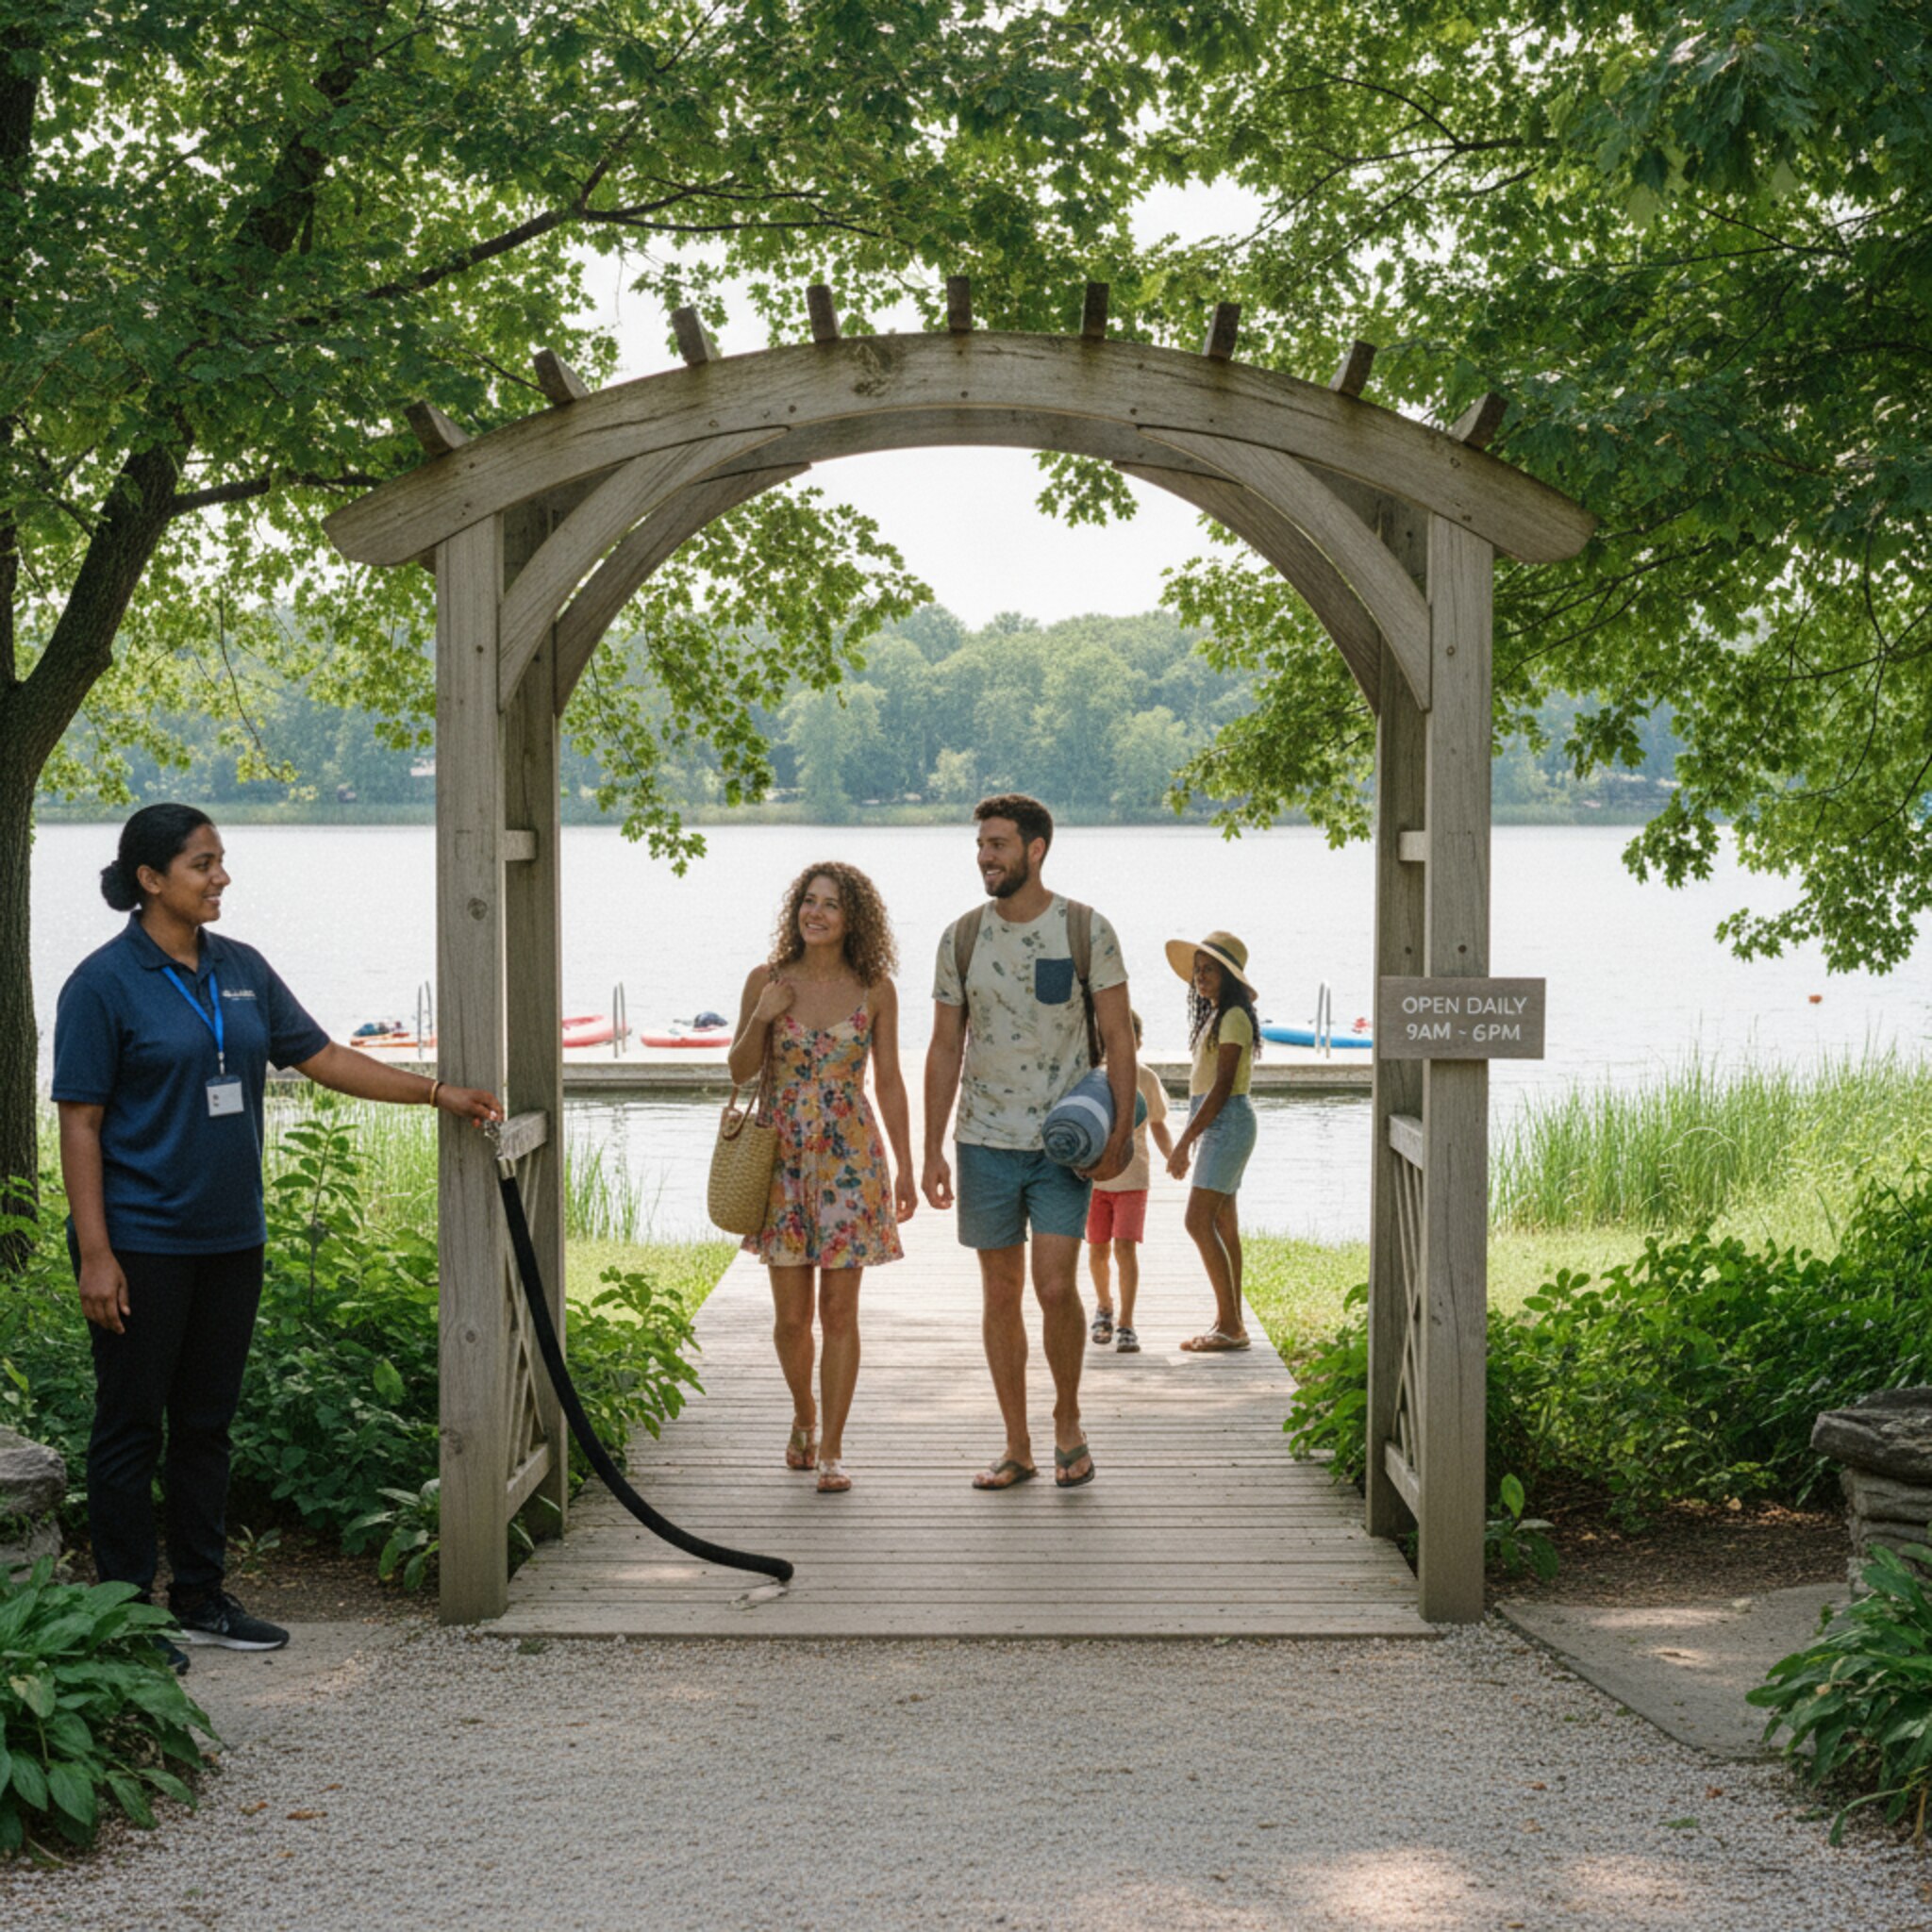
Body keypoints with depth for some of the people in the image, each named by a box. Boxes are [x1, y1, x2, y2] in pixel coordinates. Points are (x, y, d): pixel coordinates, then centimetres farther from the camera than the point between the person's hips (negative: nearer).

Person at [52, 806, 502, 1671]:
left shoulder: (241, 969, 8)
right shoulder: (104, 982, -10)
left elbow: (322, 1058, 14)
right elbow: (81, 1123, -11)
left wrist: (439, 1094, 9)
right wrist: (94, 1254, -16)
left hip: (229, 1240, 6)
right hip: (142, 1242, -6)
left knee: (207, 1422, 12)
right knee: (132, 1426, 2)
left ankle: (201, 1601, 21)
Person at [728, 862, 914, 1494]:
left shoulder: (874, 989, 0)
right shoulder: (766, 981, 2)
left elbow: (889, 1081, 4)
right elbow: (740, 1071, 7)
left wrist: (905, 1166, 0)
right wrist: (761, 1019, -11)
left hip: (849, 1158, -1)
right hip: (782, 1157, 1)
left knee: (839, 1311, -1)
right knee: (792, 1314, 4)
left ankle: (831, 1451, 7)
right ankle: (804, 1412, 32)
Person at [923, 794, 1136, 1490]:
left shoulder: (1087, 930, -3)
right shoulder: (962, 937, 4)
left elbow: (1118, 1038, -1)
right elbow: (945, 1047, 7)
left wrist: (1119, 1133, -10)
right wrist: (932, 1150, 3)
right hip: (985, 1143, 3)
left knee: (1055, 1287, -12)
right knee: (1001, 1294, 6)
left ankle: (1068, 1420, 11)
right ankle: (1017, 1446, 15)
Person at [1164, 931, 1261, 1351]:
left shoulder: (1233, 1018, -14)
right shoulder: (1216, 1016, 16)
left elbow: (1222, 1086, -19)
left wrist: (1184, 1141, -19)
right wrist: (1189, 1139, 17)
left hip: (1227, 1122, -10)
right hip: (1218, 1124, 10)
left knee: (1199, 1222, -14)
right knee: (1222, 1225, 9)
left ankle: (1230, 1326, -14)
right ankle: (1230, 1323, 12)